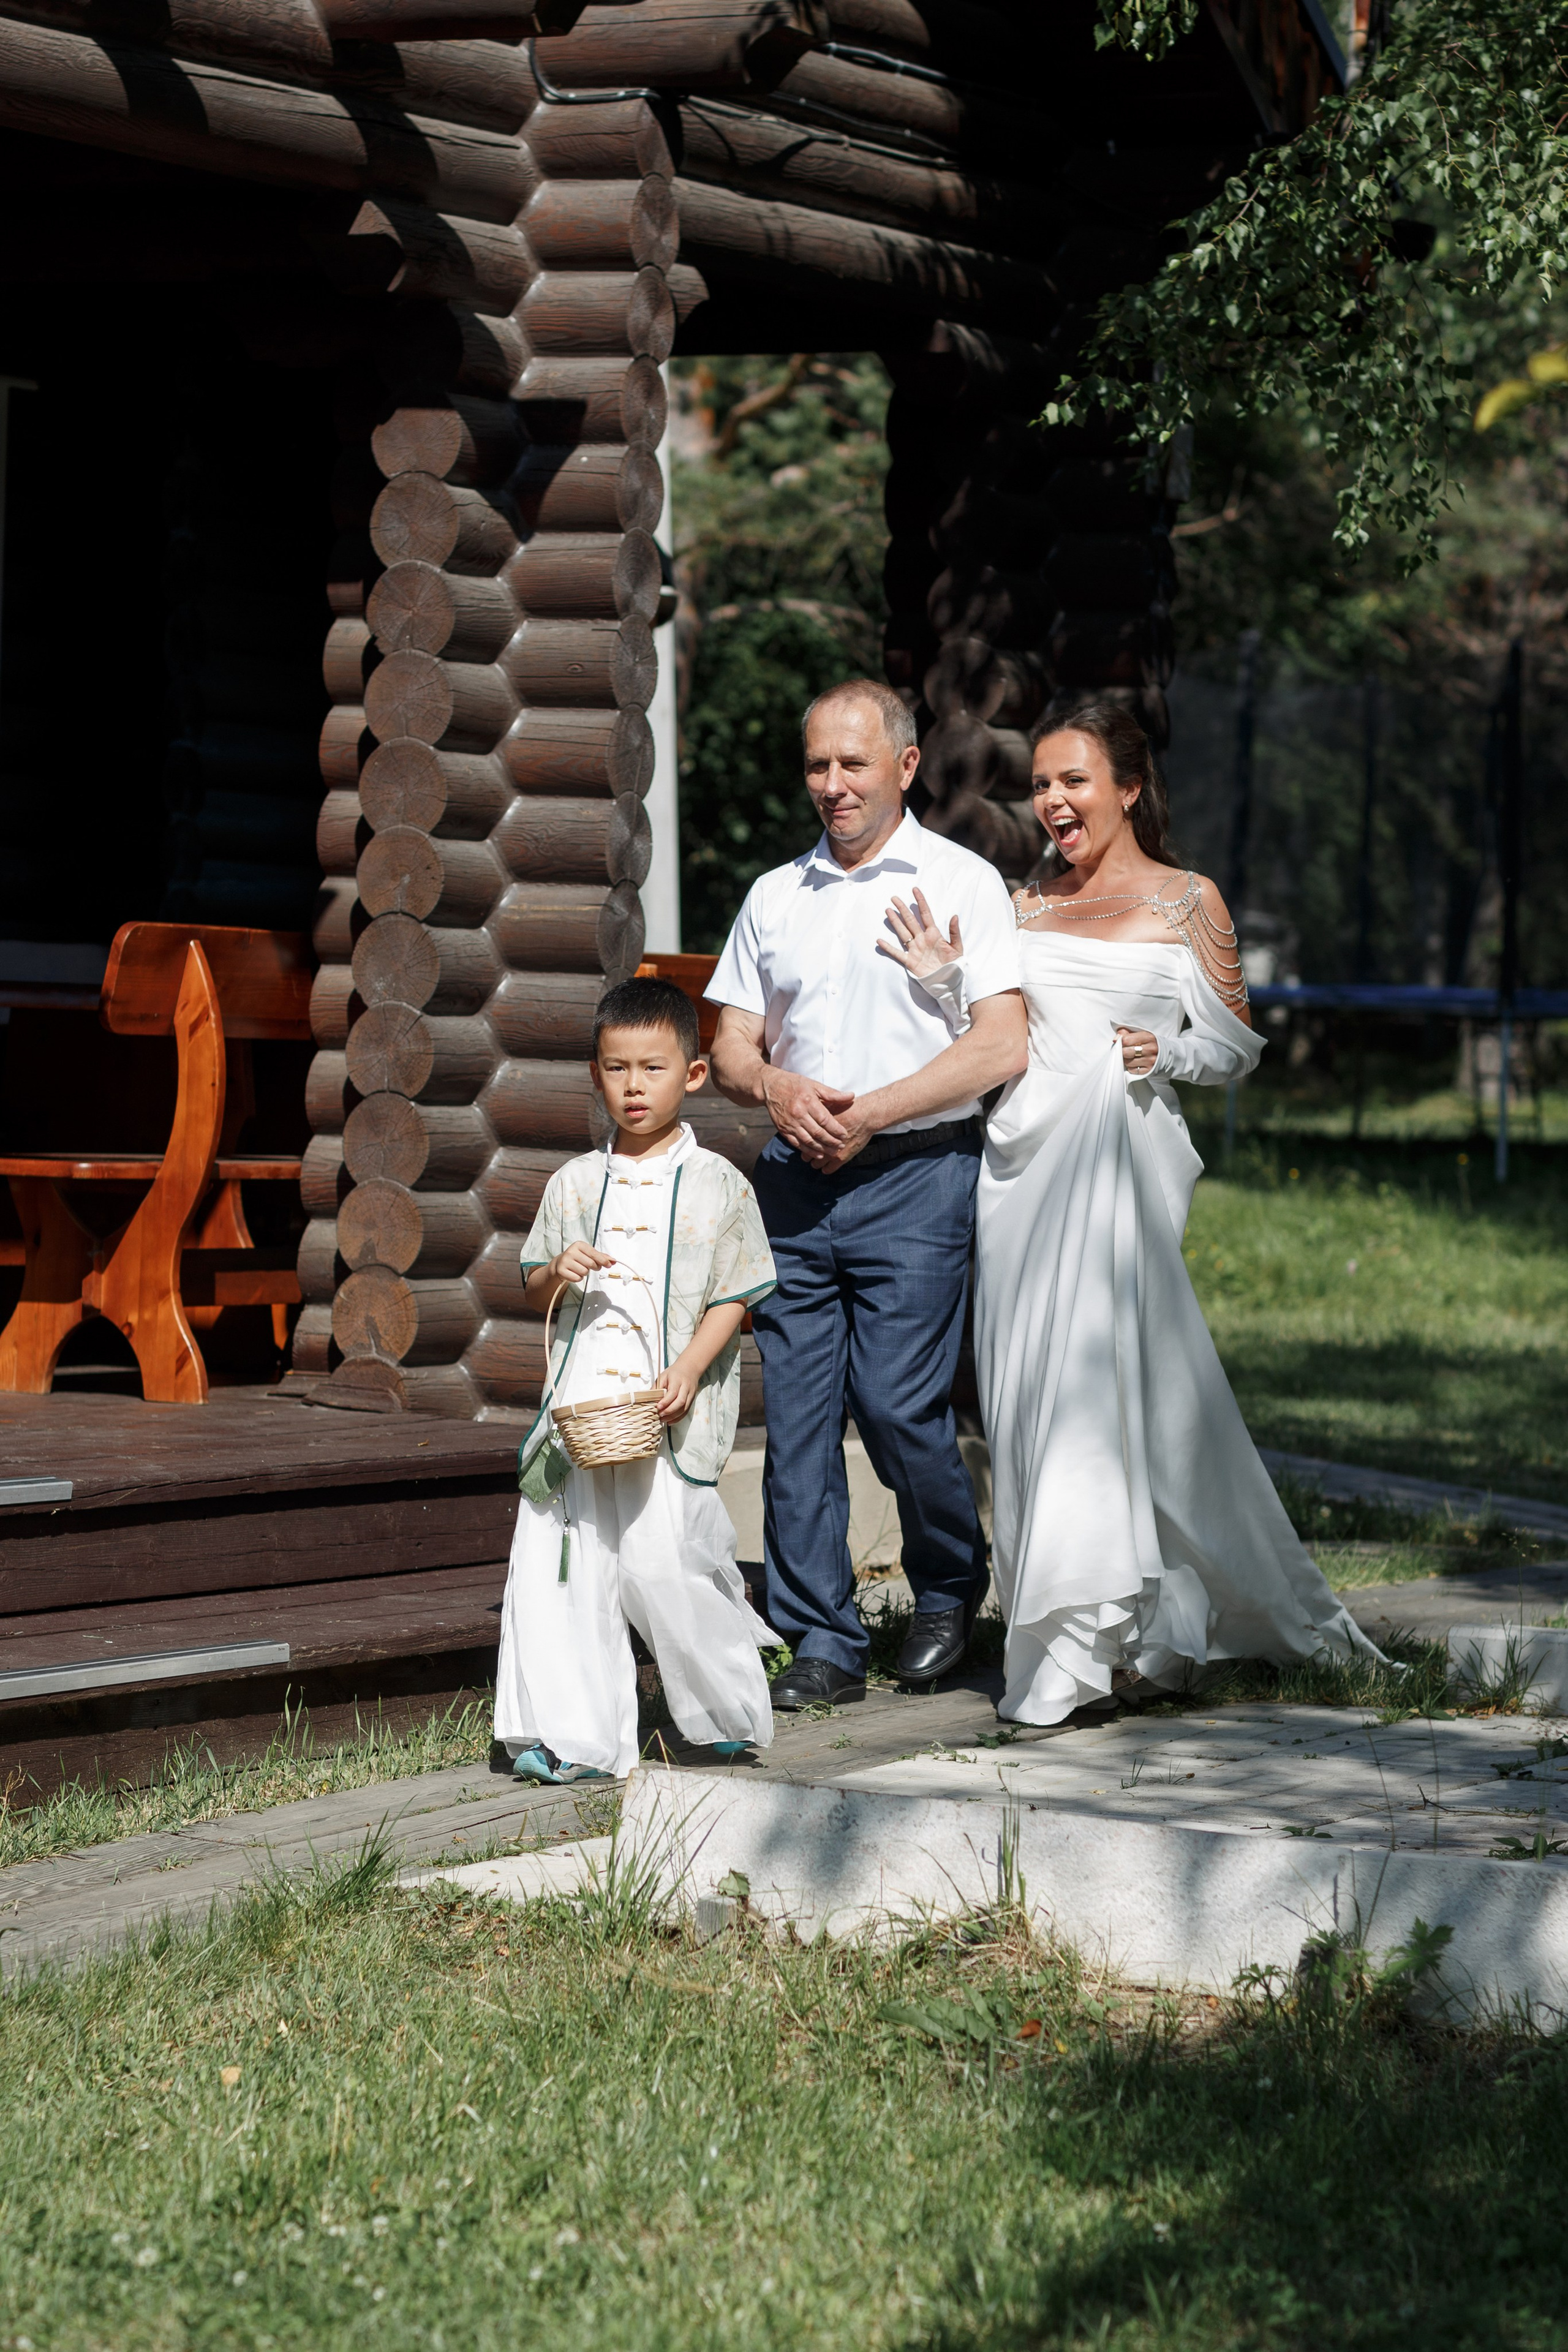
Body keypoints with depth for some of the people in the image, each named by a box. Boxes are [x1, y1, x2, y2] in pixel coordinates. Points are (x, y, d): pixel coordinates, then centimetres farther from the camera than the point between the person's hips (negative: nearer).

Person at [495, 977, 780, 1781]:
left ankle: (730, 1715, 13)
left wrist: (689, 1371, -12)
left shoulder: (717, 1185, 3)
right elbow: (532, 1291, 19)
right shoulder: (574, 1185, 13)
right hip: (579, 1404, 4)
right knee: (556, 1565, -3)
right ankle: (574, 1736, 4)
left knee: (662, 1565, -9)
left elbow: (733, 1295, 1)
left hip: (667, 1413, -4)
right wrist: (555, 1273, -4)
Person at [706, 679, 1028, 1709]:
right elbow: (732, 1047, 15)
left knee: (897, 1403, -10)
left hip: (916, 1173, -4)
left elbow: (1002, 1046, -8)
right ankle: (824, 1642, 5)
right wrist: (781, 1088, -8)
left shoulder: (961, 883, 1)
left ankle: (950, 1586, 16)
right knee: (798, 1415, 0)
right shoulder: (776, 896, 15)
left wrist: (869, 1113, -12)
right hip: (796, 1181, 4)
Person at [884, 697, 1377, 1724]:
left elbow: (1239, 1042, 9)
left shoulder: (1188, 902, 6)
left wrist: (1169, 1051, -10)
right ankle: (1151, 1629, 10)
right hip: (1026, 1158, 5)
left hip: (1125, 1158, -4)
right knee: (1031, 1388, 0)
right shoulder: (1024, 907, 16)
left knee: (1097, 1381, -15)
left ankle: (1079, 1646, -12)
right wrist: (942, 980, -1)